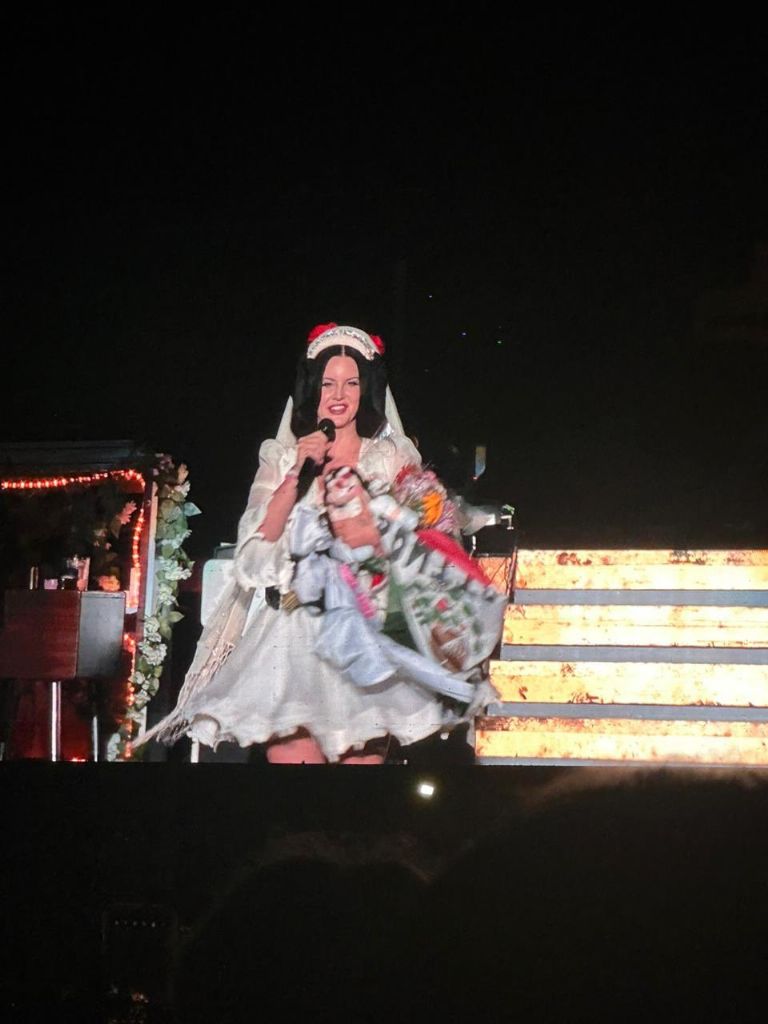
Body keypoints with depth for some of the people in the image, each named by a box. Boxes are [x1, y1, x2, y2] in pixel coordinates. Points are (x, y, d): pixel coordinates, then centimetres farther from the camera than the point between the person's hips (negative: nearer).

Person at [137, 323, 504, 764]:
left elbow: (415, 552, 7)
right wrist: (298, 474, -7)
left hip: (365, 632, 0)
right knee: (291, 751, -13)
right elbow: (259, 540, 1)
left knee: (363, 753, -9)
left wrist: (374, 538, -13)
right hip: (293, 633, 0)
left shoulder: (394, 461, 13)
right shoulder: (282, 458, 14)